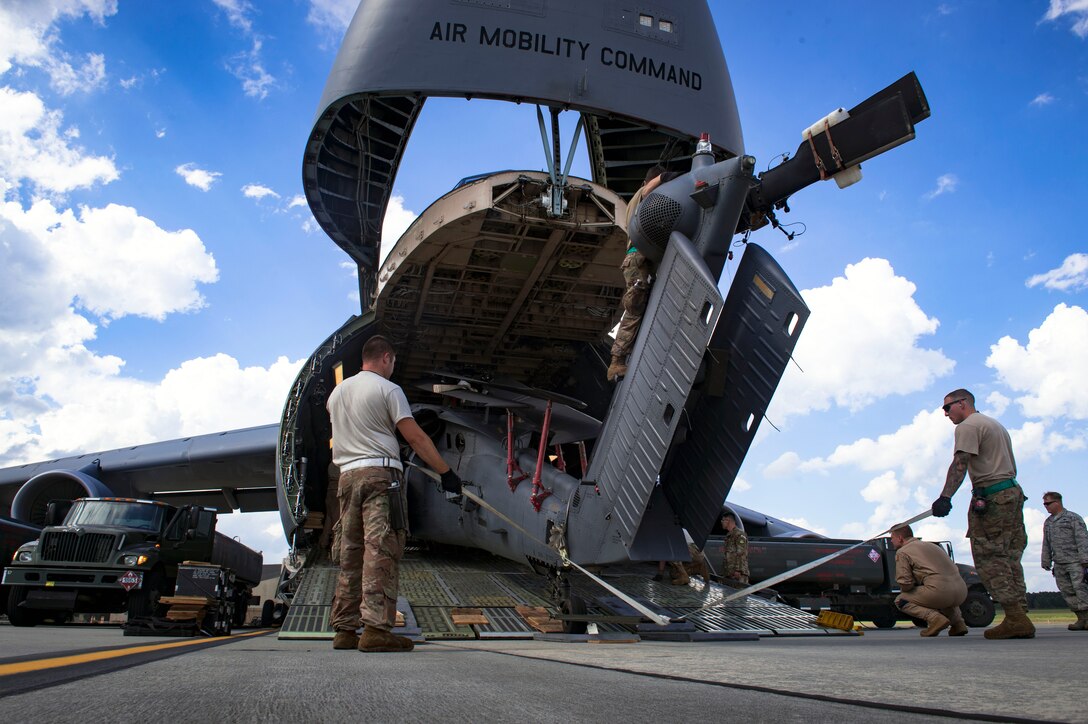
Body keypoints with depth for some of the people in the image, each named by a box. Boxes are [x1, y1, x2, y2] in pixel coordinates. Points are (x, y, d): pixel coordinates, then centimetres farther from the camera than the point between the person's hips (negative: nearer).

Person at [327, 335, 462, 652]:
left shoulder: (336, 392, 19)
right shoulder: (388, 389, -3)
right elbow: (416, 438, -8)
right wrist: (446, 472, -6)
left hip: (347, 475, 7)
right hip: (380, 473, -7)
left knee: (351, 554, 10)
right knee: (381, 550, -10)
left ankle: (345, 629, 12)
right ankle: (375, 629, -16)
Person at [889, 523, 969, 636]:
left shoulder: (902, 552, 4)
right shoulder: (931, 545, 28)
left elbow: (905, 584, -5)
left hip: (940, 591, -8)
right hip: (962, 593, 8)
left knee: (901, 600, 9)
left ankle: (935, 618, -10)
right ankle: (958, 622, 16)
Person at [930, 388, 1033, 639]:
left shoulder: (968, 426, -7)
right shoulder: (996, 425, 24)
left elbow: (960, 464, -20)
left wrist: (945, 498, -26)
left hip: (991, 496, -10)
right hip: (1013, 491, 10)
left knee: (989, 559, -8)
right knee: (1009, 558, 9)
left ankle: (1015, 617, -11)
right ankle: (1019, 615, 6)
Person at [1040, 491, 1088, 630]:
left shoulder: (1073, 518, 0)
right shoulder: (1048, 522, 19)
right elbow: (1046, 544, 22)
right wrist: (1046, 561, 18)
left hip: (1074, 561, -6)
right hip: (1059, 564, 6)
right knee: (1067, 591, 3)